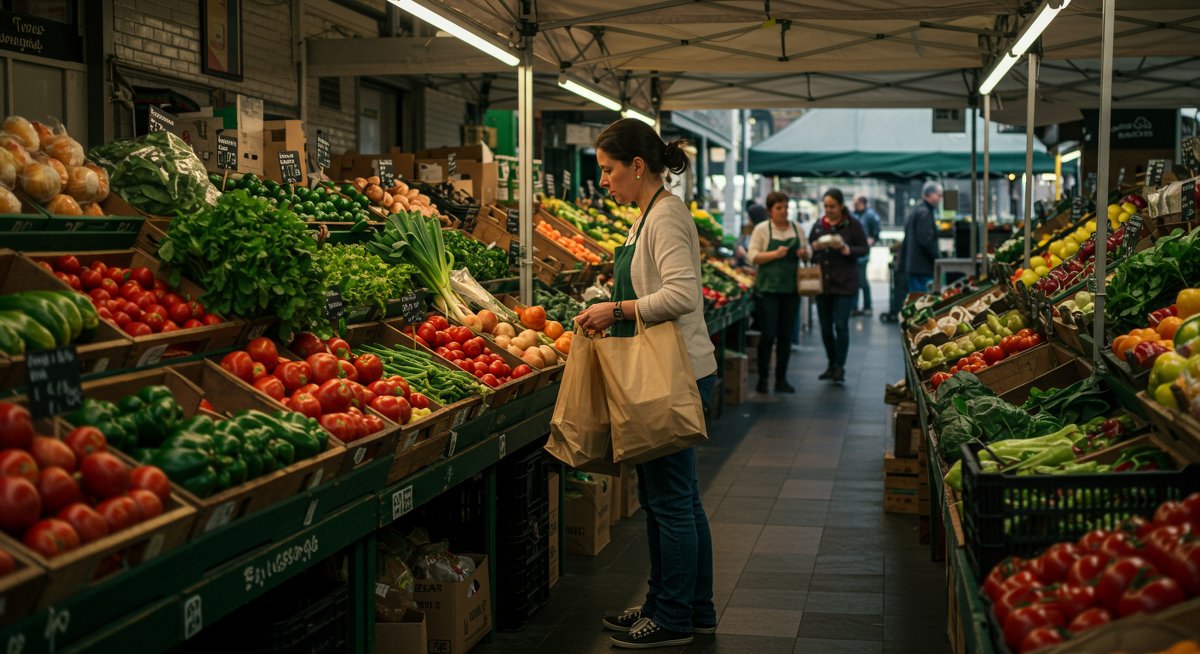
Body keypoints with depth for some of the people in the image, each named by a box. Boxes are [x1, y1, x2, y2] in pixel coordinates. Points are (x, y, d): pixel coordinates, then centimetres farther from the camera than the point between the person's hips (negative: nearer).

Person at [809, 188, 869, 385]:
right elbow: (809, 249, 14)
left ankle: (840, 367, 1)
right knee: (825, 327, 8)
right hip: (822, 282, 4)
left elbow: (864, 249, -3)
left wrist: (845, 249, -18)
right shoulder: (818, 225, 10)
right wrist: (815, 248, -8)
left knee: (841, 325, -7)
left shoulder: (853, 225, -2)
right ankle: (832, 364, 23)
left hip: (844, 283, -4)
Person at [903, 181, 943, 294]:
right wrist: (938, 258, -14)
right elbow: (926, 239, -20)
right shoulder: (925, 213, -14)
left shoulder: (916, 211, 18)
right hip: (924, 267, -10)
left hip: (913, 264, 10)